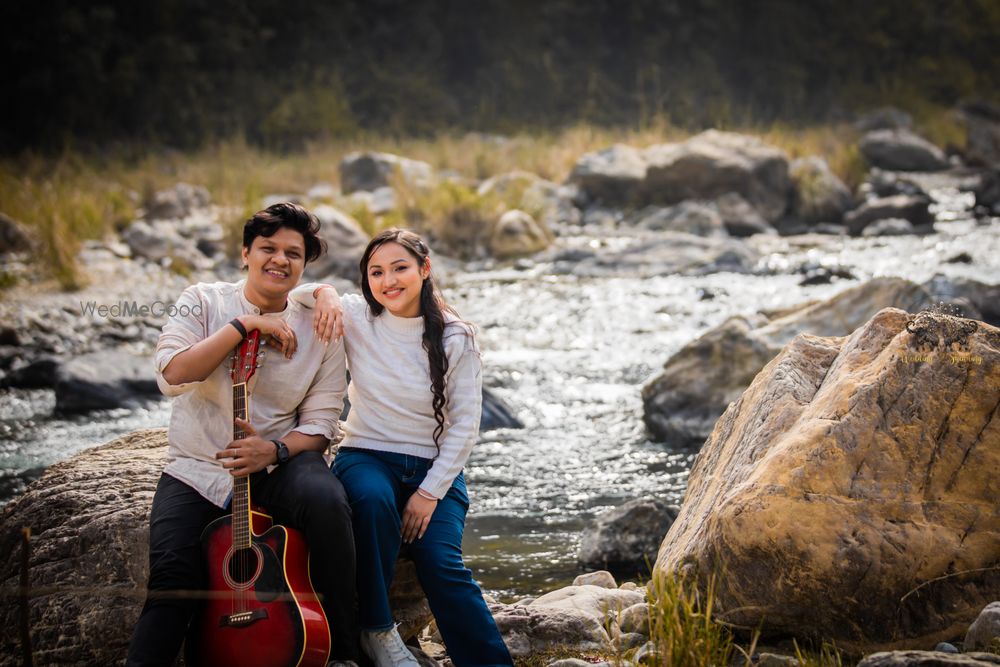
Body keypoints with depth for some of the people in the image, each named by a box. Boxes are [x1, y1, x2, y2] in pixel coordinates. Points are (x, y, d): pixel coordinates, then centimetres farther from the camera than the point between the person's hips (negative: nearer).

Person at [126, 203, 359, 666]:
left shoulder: (317, 332, 4)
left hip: (279, 463, 0)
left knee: (326, 502, -33)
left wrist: (274, 450, -19)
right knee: (173, 576, -26)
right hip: (197, 470, 0)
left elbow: (319, 424, 2)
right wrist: (243, 326, -16)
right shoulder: (204, 302, 3)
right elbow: (171, 375, -13)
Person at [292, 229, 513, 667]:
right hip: (367, 456, 0)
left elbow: (465, 426, -3)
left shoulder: (456, 339, -2)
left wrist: (430, 492, -13)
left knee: (440, 562, -26)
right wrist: (322, 293, -16)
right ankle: (377, 631, -21)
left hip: (434, 468, 0)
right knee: (372, 499, -36)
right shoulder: (355, 318, 0)